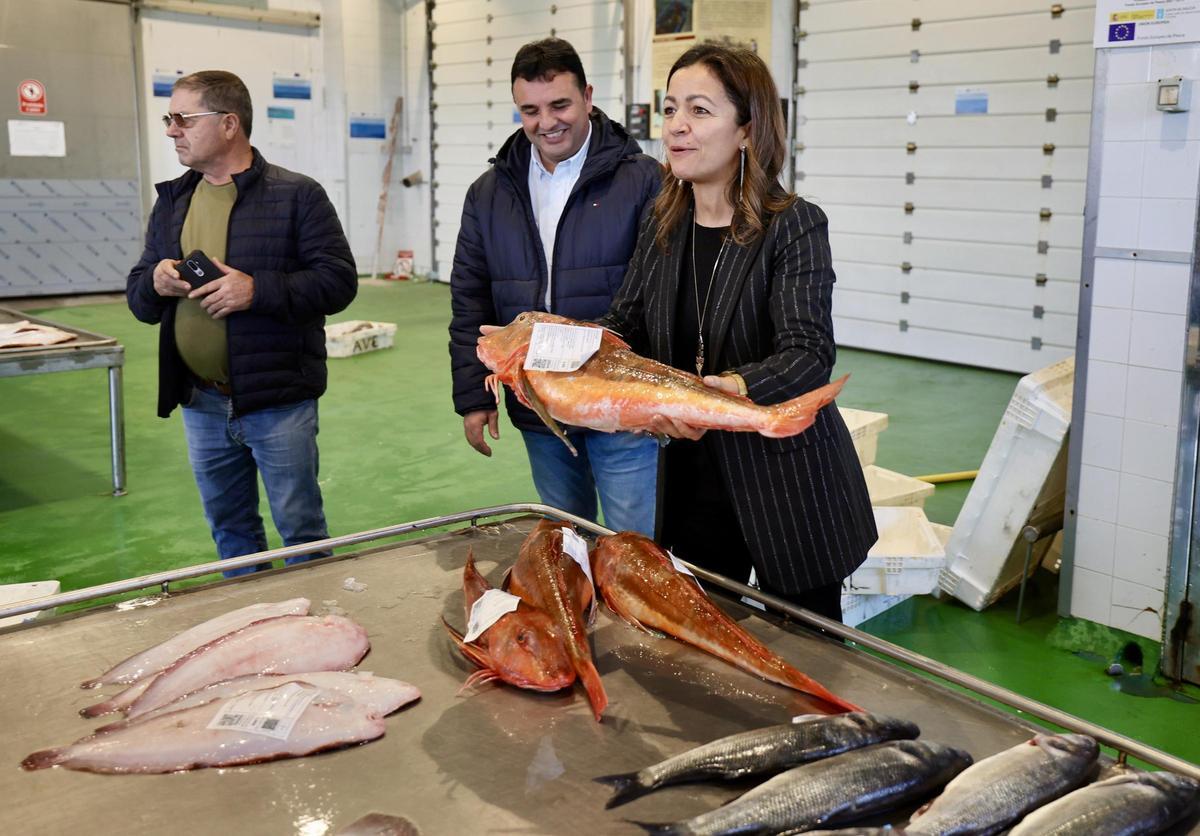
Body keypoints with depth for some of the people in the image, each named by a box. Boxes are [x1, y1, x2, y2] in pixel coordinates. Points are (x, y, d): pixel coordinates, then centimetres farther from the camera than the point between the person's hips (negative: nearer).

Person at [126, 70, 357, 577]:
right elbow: (138, 297, 15)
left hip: (278, 401, -6)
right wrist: (154, 285, -9)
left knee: (301, 528, 5)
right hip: (200, 403, 6)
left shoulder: (296, 195, -6)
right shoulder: (172, 201, 12)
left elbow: (339, 280, -12)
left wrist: (258, 290, -23)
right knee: (229, 531, 18)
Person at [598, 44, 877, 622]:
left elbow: (808, 353, -25)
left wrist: (734, 390, -44)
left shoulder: (794, 226, -15)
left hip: (787, 485, -5)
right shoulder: (664, 226, 4)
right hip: (694, 481, 5)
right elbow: (624, 325, 6)